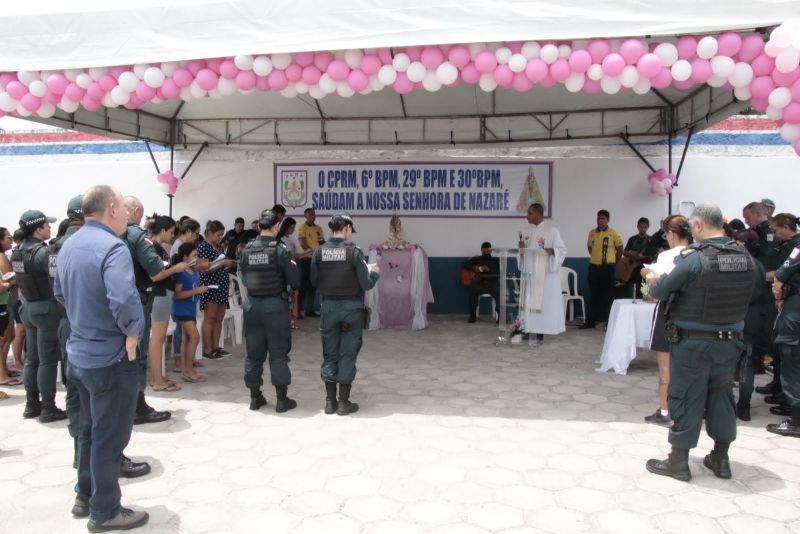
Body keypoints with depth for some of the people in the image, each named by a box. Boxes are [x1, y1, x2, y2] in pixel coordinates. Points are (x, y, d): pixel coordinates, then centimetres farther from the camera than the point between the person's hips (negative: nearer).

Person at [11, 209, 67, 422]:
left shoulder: (17, 252, 8)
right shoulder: (42, 251, -19)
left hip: (29, 306, 8)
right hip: (47, 307, -8)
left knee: (32, 358, 14)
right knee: (48, 360, -2)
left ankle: (32, 405, 21)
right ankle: (48, 408, 4)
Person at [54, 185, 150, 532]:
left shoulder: (69, 245, 8)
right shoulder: (112, 247, -22)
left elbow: (60, 292, 19)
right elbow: (123, 300, -35)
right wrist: (132, 334, -19)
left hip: (80, 353, 9)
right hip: (110, 357, -9)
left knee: (89, 429, 23)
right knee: (109, 437, 5)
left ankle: (85, 496, 36)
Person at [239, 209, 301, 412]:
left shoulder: (246, 250, 1)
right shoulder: (280, 249, -12)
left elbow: (244, 279, 8)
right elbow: (294, 281, -9)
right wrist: (293, 266, 9)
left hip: (252, 305, 4)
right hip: (275, 305, -4)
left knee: (254, 352, 12)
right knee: (278, 353, 4)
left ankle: (255, 397, 21)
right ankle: (282, 399, 9)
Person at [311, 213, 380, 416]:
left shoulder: (319, 251, -3)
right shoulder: (354, 251, -12)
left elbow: (314, 281, 3)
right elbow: (366, 284, -10)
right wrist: (375, 273, 10)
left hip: (329, 306, 3)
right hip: (351, 307, -3)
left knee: (329, 354, 12)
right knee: (347, 354, 5)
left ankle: (330, 401, 17)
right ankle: (343, 402, 10)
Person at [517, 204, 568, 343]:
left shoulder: (552, 230, -9)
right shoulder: (527, 230, 11)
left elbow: (562, 249, -9)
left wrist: (552, 251, -29)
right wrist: (521, 246, -4)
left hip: (544, 274, -6)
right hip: (529, 272, 7)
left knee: (541, 302, -5)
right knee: (528, 301, 7)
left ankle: (540, 334, -2)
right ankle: (527, 328, 14)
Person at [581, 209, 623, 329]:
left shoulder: (614, 233, -5)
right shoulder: (592, 233, 6)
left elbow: (620, 250, 3)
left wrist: (611, 261, 9)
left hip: (607, 268, -3)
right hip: (593, 267, 4)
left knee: (607, 295, 2)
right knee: (594, 295, 8)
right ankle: (591, 321, 12)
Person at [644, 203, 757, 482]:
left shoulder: (693, 258, -19)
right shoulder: (745, 258, -1)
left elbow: (659, 291, -16)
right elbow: (742, 295, 9)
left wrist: (653, 280, 6)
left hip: (692, 342, -5)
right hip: (730, 341, 5)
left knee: (686, 398, 5)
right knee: (721, 396, 17)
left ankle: (678, 461, 16)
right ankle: (721, 459, 29)